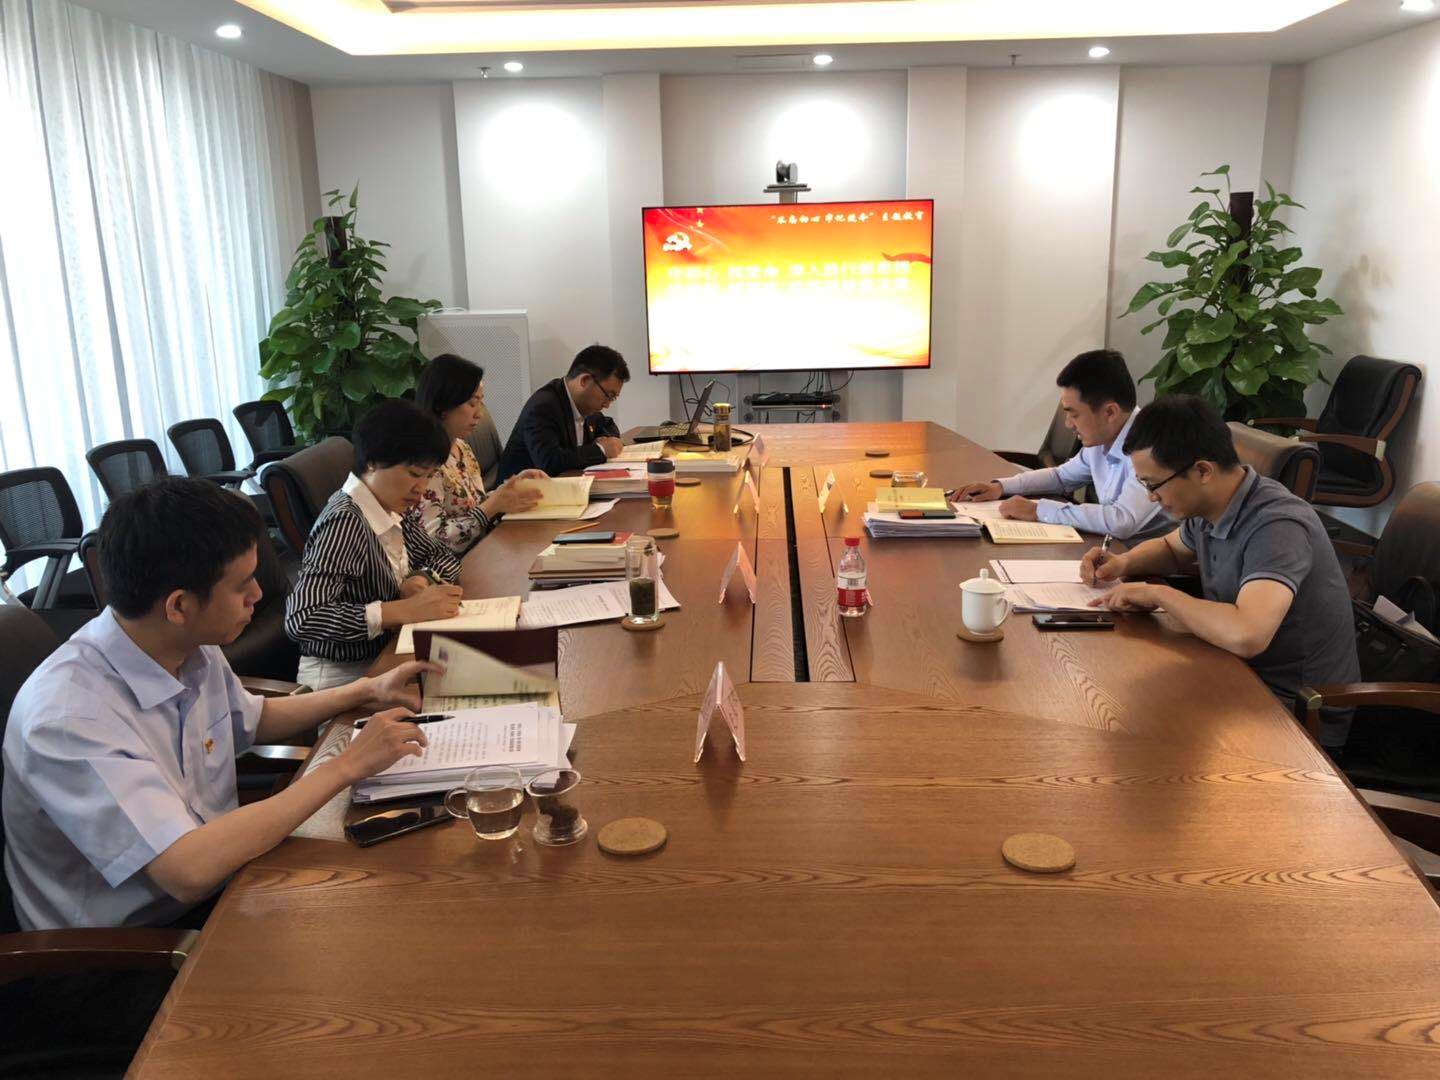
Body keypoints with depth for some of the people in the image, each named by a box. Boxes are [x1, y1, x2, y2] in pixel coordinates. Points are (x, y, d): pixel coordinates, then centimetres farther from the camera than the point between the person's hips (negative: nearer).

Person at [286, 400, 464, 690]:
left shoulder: (392, 507, 3)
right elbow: (300, 619, -29)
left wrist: (422, 580, -8)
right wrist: (405, 610, -32)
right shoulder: (345, 523, -21)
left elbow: (442, 556, 15)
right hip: (342, 678, -8)